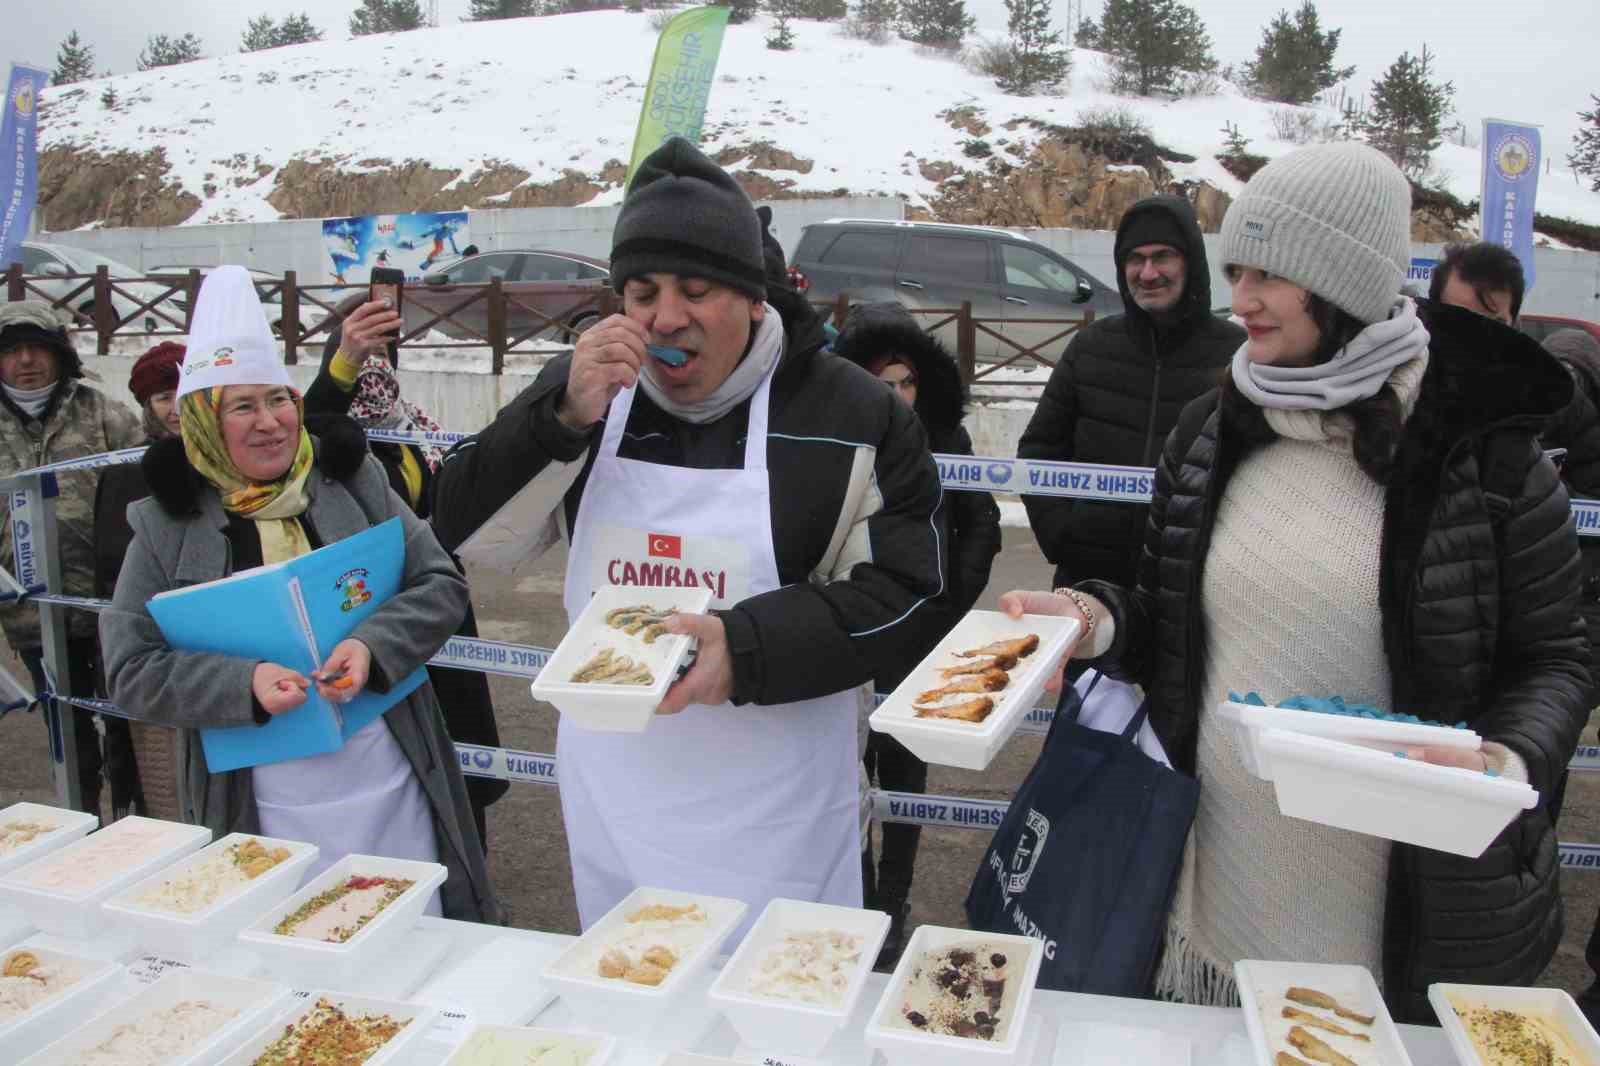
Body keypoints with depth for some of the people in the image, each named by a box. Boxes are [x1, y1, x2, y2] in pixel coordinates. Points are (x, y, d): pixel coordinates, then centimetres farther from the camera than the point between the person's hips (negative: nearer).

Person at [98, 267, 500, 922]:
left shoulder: (356, 483, 0)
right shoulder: (166, 526, -1)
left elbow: (442, 586, 1)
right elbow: (130, 671, -2)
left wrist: (374, 643, -18)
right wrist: (242, 684, -18)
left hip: (390, 786, 1)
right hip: (265, 810, -1)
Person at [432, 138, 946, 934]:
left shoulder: (851, 414, -10)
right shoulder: (583, 390, 1)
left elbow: (906, 595, -11)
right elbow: (468, 534, -3)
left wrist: (748, 647, -27)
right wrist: (565, 418, -20)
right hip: (610, 800, 4)